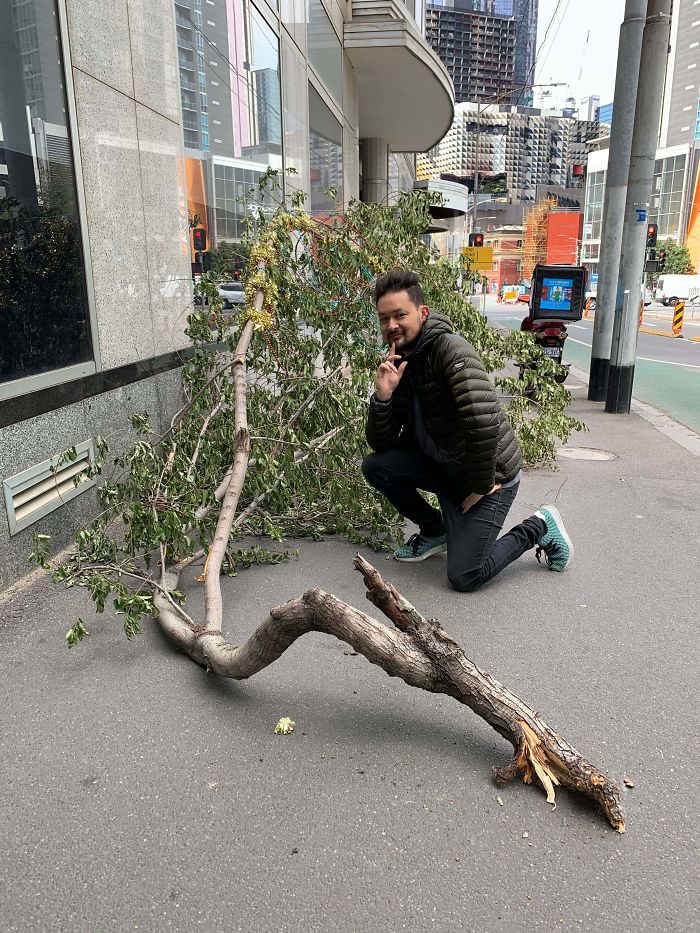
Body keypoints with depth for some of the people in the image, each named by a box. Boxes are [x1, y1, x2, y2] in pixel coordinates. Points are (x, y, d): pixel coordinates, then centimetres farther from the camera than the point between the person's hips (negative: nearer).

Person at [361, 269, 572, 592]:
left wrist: (481, 486, -23)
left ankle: (538, 528, 12)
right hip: (444, 466, 7)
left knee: (464, 577, -11)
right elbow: (381, 444, 0)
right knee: (375, 466, -9)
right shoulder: (398, 365, 2)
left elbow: (484, 420, -34)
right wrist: (382, 395, -17)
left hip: (488, 474, -7)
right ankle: (434, 530, 12)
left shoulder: (450, 349, -22)